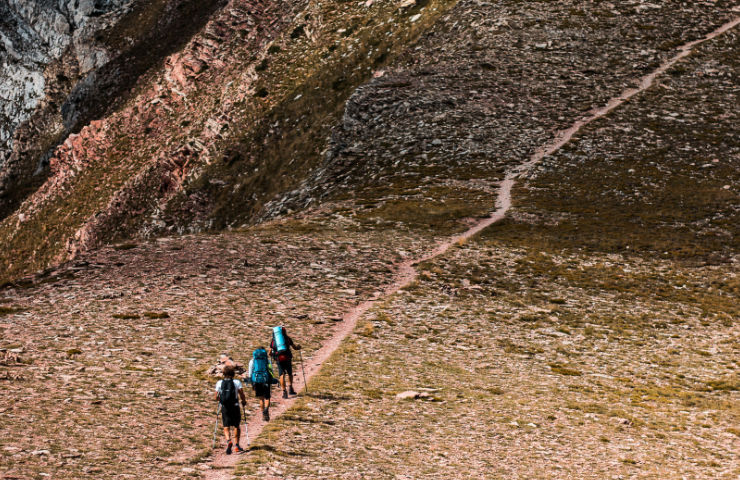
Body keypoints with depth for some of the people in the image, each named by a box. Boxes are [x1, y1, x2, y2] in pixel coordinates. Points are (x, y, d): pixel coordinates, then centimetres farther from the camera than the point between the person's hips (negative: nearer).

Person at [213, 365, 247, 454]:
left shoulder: (219, 383, 3)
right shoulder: (237, 382, -2)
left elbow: (216, 397, 5)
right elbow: (241, 394, -11)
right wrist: (244, 401, 7)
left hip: (224, 407, 1)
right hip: (235, 406, -1)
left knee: (226, 427, 4)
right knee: (237, 426, 17)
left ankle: (228, 440, -24)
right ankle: (237, 445, 14)